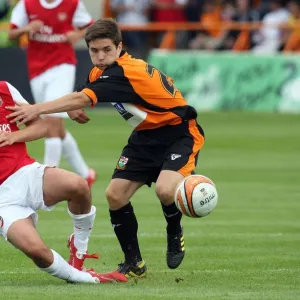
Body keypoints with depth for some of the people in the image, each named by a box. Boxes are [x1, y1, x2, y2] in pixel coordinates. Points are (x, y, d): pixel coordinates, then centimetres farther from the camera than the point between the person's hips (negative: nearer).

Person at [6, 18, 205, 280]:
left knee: (165, 189, -32)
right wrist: (73, 110, -15)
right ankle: (134, 264, 12)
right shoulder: (101, 73, -1)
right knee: (115, 195, -3)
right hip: (147, 136, 9)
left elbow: (81, 99, -37)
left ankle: (175, 235, 1)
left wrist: (37, 109, -35)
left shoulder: (126, 73, -29)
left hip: (180, 133, -9)